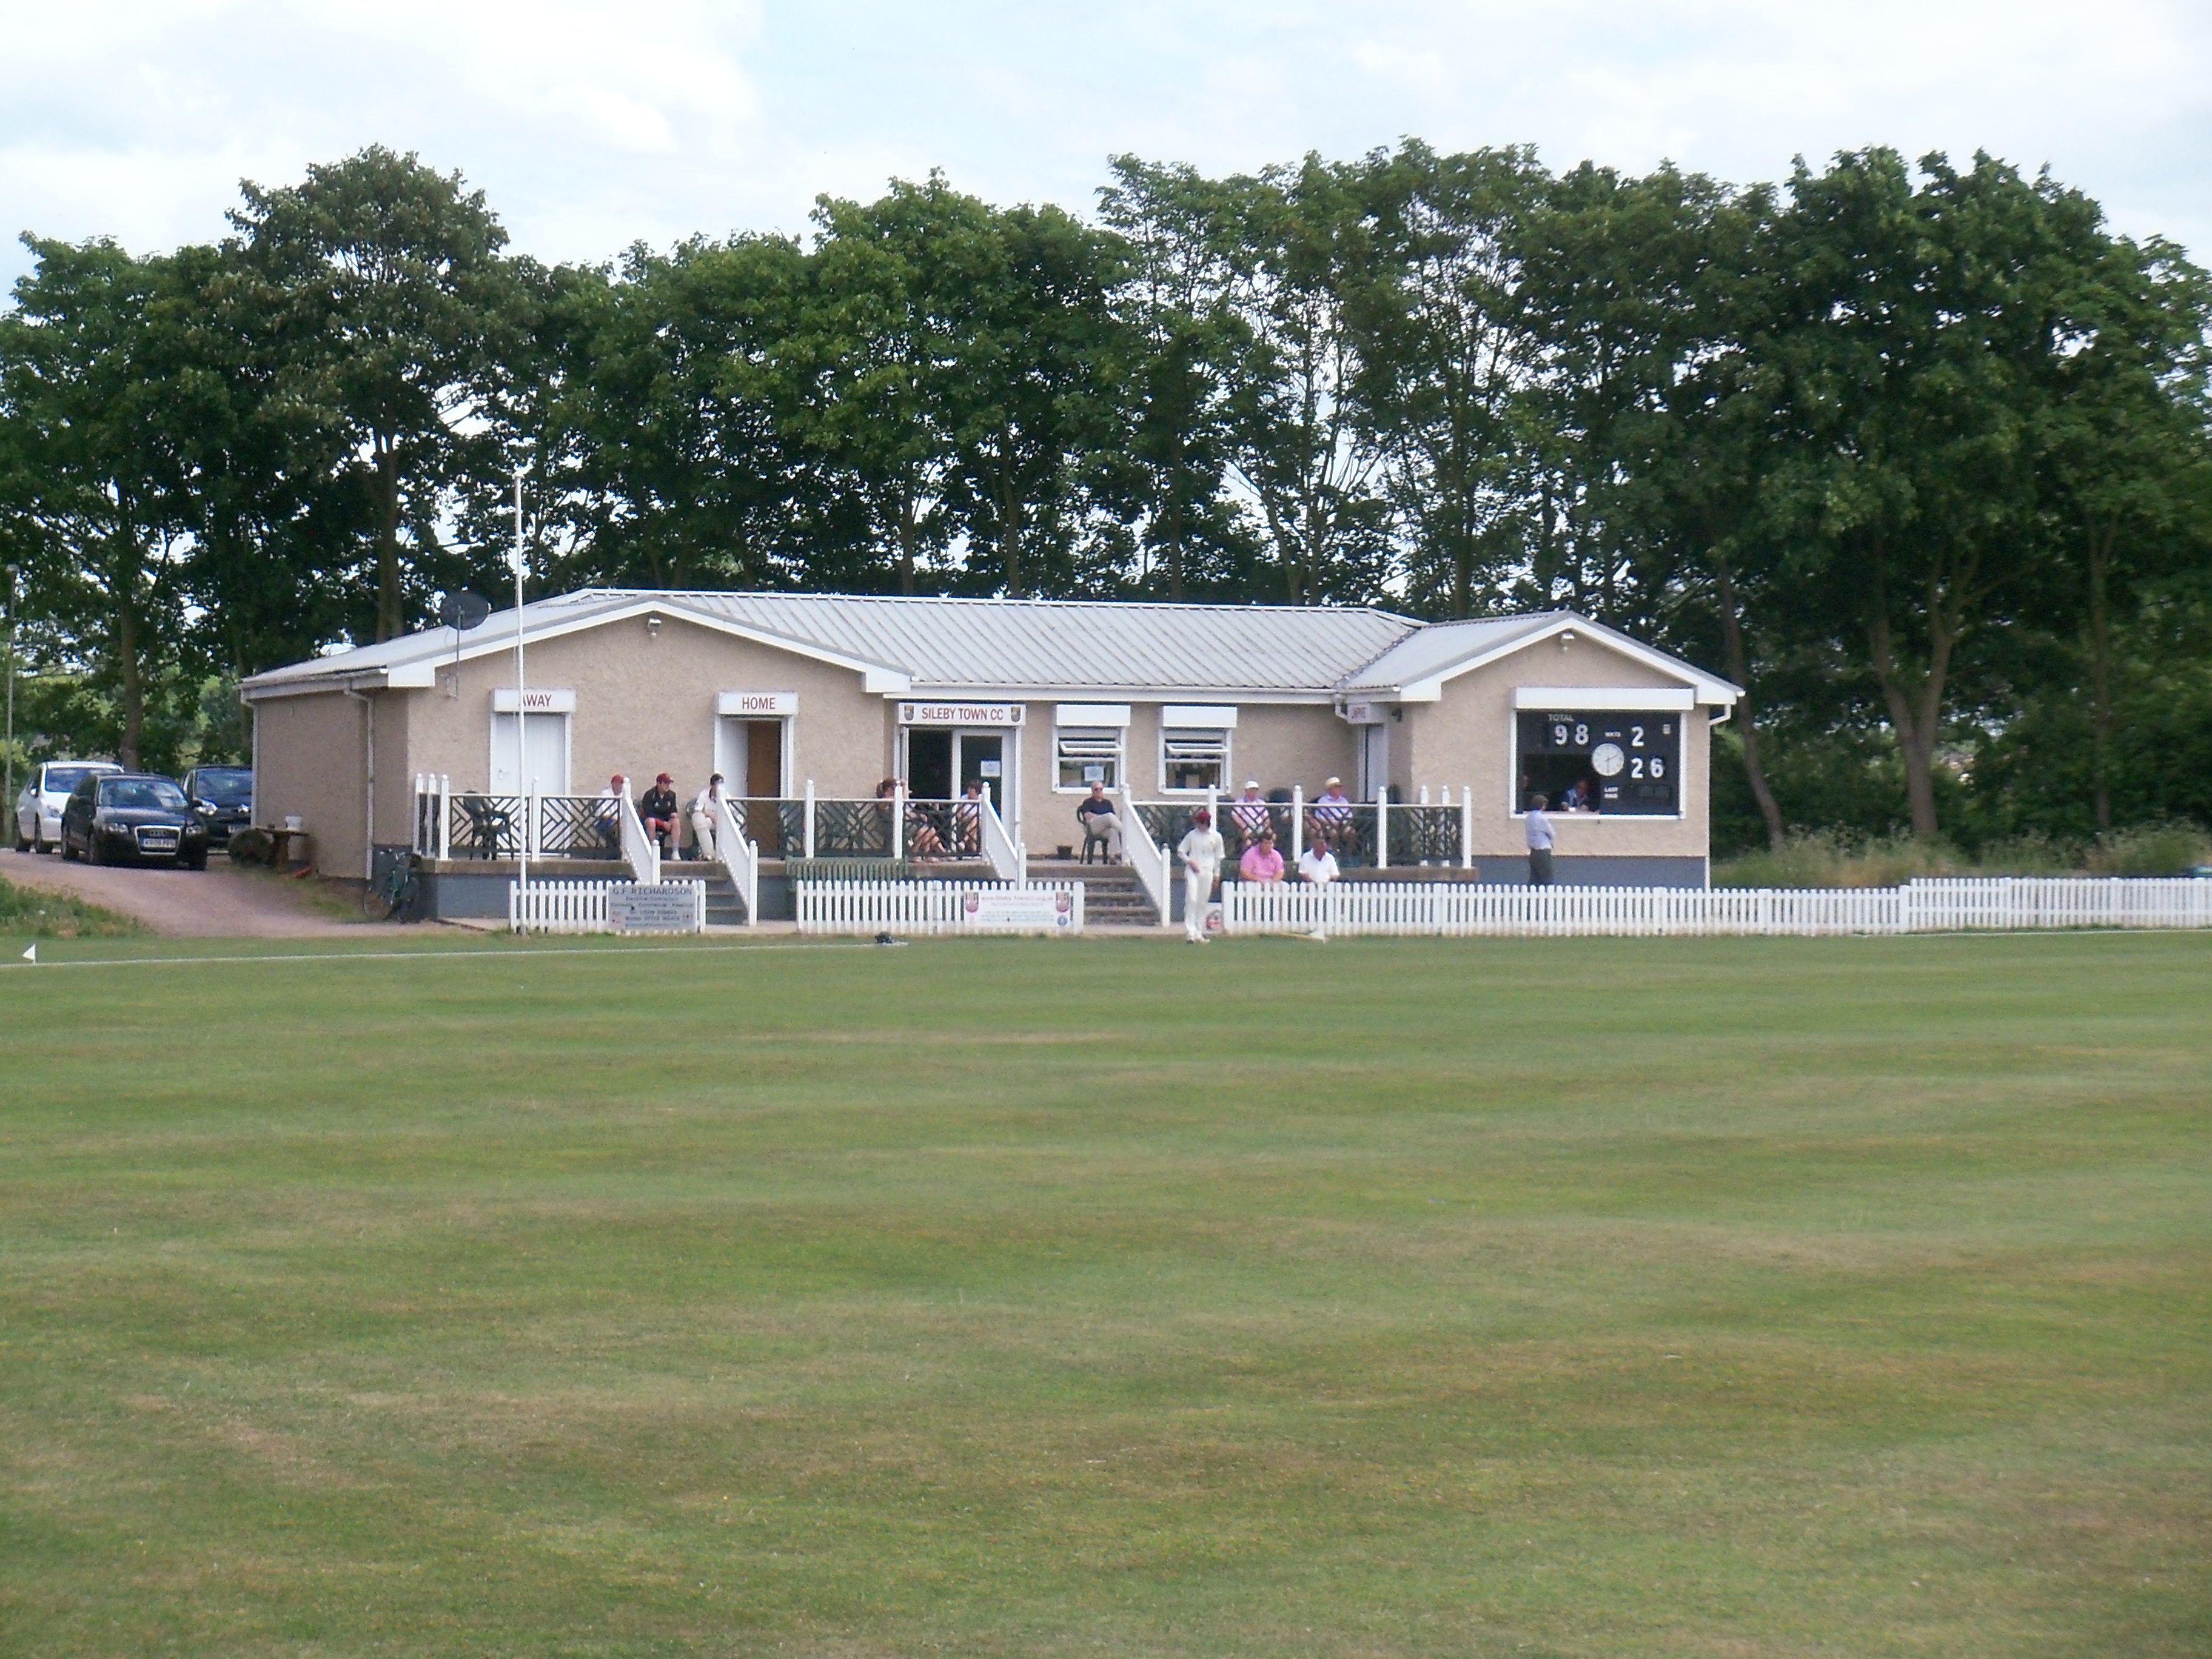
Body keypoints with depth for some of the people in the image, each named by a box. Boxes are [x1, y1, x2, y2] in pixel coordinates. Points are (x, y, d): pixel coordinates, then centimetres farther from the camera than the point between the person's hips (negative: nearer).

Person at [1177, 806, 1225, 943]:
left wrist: (1217, 874, 11)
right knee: (1192, 899, -12)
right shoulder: (1192, 835, 0)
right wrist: (1190, 861, -8)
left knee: (1203, 903, 5)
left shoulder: (1216, 837, 2)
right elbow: (1181, 851, 7)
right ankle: (1190, 932, -14)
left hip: (1207, 872, 1)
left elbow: (1218, 857, 10)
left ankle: (1199, 933, 13)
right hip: (1192, 871, -1)